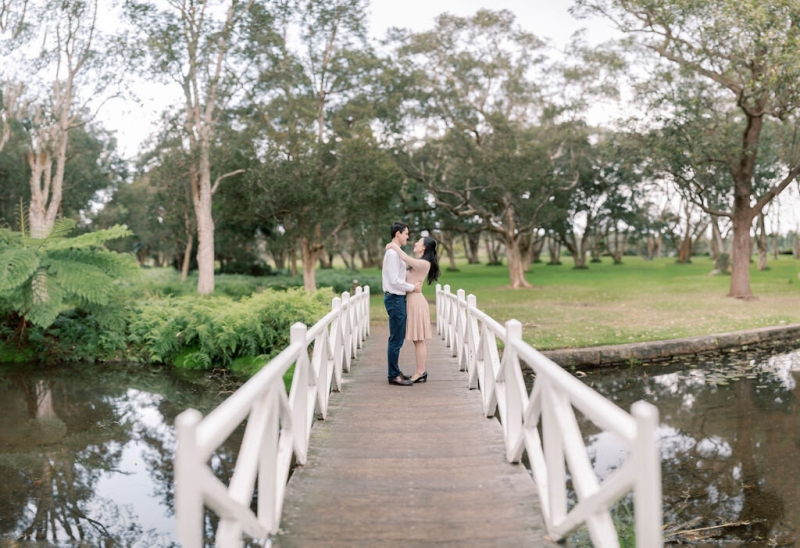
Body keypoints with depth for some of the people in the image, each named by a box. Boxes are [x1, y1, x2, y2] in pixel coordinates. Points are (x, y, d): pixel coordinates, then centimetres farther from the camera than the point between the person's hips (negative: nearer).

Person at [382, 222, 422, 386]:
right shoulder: (393, 253, -17)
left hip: (397, 298, 11)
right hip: (395, 299, -11)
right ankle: (393, 376, 1)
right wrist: (413, 287, -13)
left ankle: (395, 371, 24)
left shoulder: (393, 252, 16)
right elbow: (394, 280, -22)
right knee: (396, 339, -5)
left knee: (398, 337, 16)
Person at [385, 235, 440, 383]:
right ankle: (421, 371, 16)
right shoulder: (420, 263, 17)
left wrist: (393, 245, -15)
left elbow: (405, 258, -28)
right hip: (412, 300, 10)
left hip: (416, 301, -10)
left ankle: (420, 373, 0)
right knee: (417, 340, 11)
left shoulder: (424, 263, -16)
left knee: (418, 340, -5)